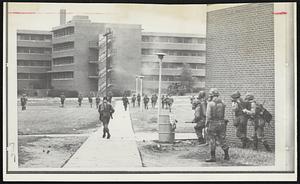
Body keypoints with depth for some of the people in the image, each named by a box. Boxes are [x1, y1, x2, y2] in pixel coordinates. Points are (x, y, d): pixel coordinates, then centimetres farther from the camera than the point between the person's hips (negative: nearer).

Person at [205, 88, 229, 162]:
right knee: (222, 139, 13)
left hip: (213, 123, -5)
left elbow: (208, 115, -10)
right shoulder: (222, 103, 4)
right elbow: (223, 114, 9)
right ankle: (226, 155, 16)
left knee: (212, 140, 2)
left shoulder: (210, 103, -11)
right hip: (222, 123, 5)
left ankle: (213, 157, 4)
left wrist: (206, 123, 0)